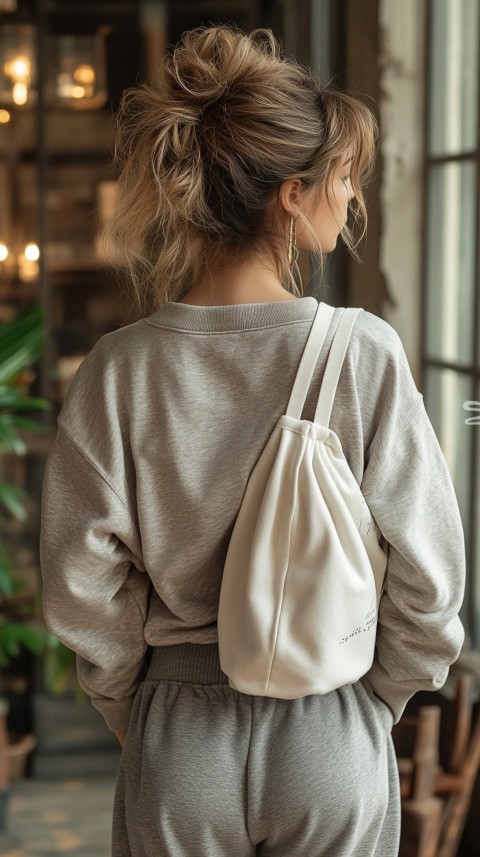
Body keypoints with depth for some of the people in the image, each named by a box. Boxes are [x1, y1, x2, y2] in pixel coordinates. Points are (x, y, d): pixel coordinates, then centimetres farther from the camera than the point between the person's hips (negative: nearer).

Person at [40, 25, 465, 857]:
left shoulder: (120, 370, -11)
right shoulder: (366, 353, -15)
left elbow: (82, 584, -7)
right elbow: (426, 569, -10)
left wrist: (128, 705, 10)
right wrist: (376, 700, 7)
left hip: (178, 742, 1)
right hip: (332, 741, -1)